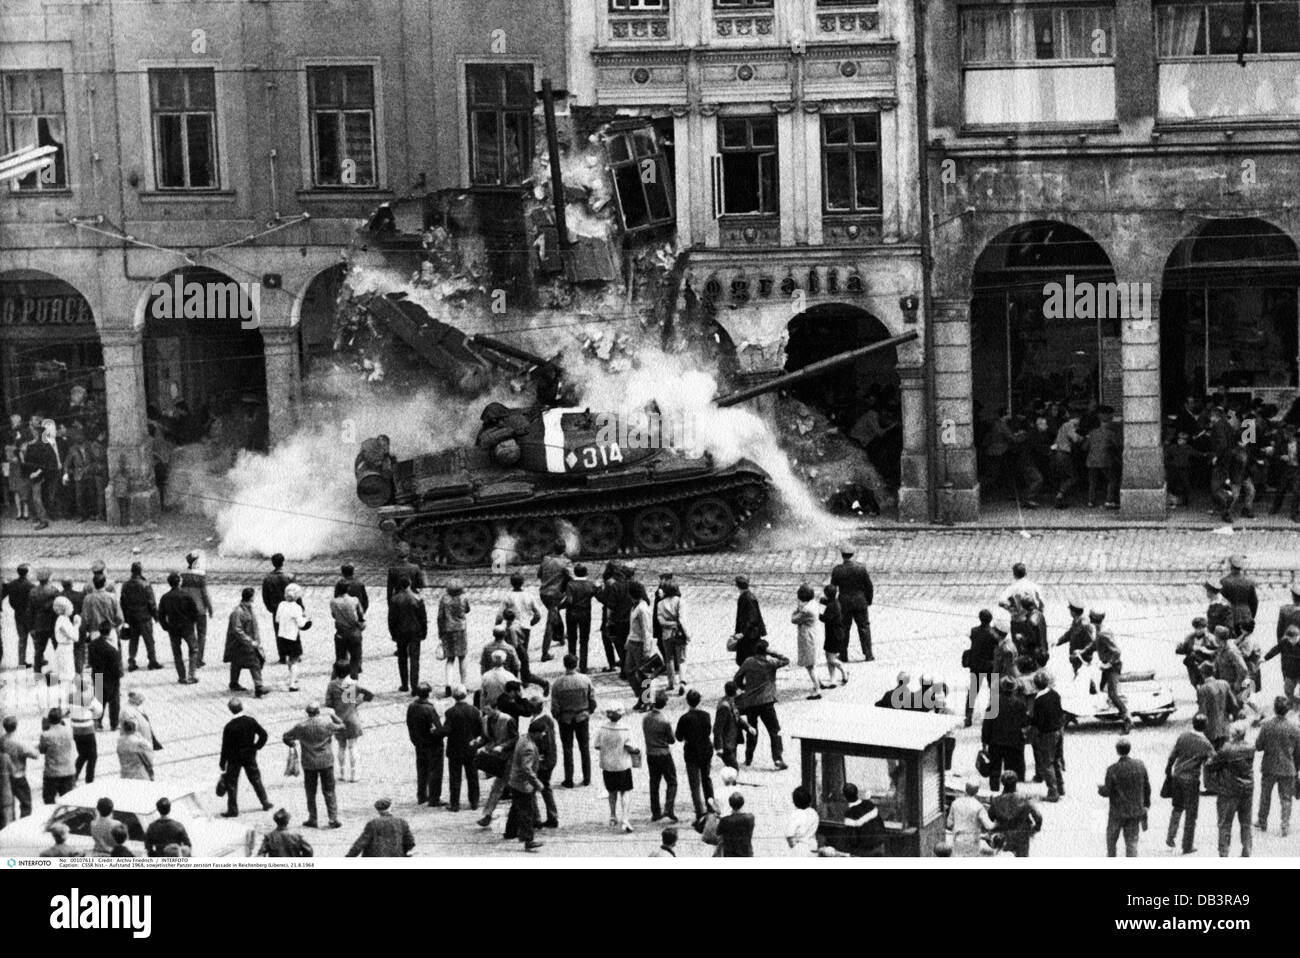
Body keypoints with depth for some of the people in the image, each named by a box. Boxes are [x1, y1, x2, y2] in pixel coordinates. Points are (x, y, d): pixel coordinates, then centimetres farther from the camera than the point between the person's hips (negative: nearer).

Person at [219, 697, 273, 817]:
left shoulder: (229, 727, -21)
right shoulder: (251, 721, -10)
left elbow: (225, 746, -15)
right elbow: (264, 735, -4)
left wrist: (222, 763, -5)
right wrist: (256, 747, 8)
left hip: (234, 758, -4)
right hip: (250, 756, 4)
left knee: (231, 783, 9)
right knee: (255, 779, 20)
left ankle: (233, 810, 11)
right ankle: (265, 803, 29)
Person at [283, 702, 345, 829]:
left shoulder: (301, 727, -8)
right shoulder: (326, 723, -11)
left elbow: (286, 737, 2)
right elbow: (341, 727, 6)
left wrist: (292, 744, 23)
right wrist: (333, 716, 21)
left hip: (309, 763, 1)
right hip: (326, 762, -1)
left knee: (310, 793, 13)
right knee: (329, 792, 7)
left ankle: (312, 819, 16)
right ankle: (333, 819, 3)